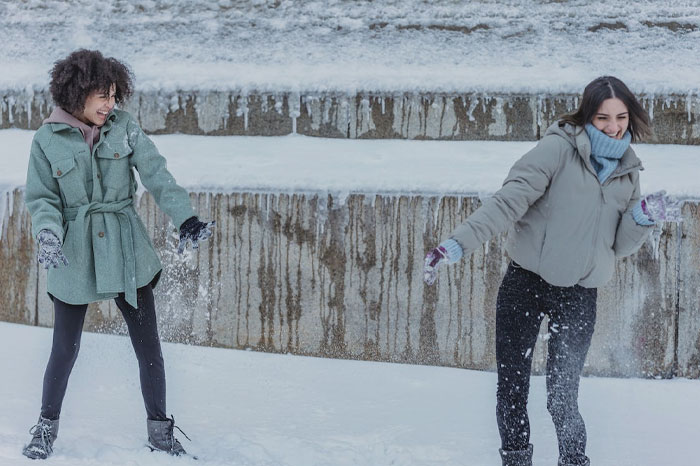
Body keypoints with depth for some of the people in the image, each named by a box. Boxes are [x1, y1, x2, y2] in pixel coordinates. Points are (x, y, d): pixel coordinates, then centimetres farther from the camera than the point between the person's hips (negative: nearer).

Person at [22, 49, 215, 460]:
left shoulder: (125, 127, -1)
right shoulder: (48, 139, -4)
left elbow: (158, 175, -6)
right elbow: (42, 198, -2)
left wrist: (186, 218, -20)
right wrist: (48, 233, -22)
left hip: (128, 253, 2)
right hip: (74, 257, -2)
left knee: (149, 347, 4)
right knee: (65, 350, 5)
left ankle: (160, 431, 20)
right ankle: (47, 427, 27)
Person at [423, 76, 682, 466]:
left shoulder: (628, 172, 9)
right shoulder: (560, 149, -8)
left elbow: (621, 246, 11)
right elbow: (511, 199, -17)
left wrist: (643, 217, -9)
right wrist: (461, 242, -29)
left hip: (578, 297, 3)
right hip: (524, 286, -2)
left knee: (563, 398, 0)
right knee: (511, 391, 3)